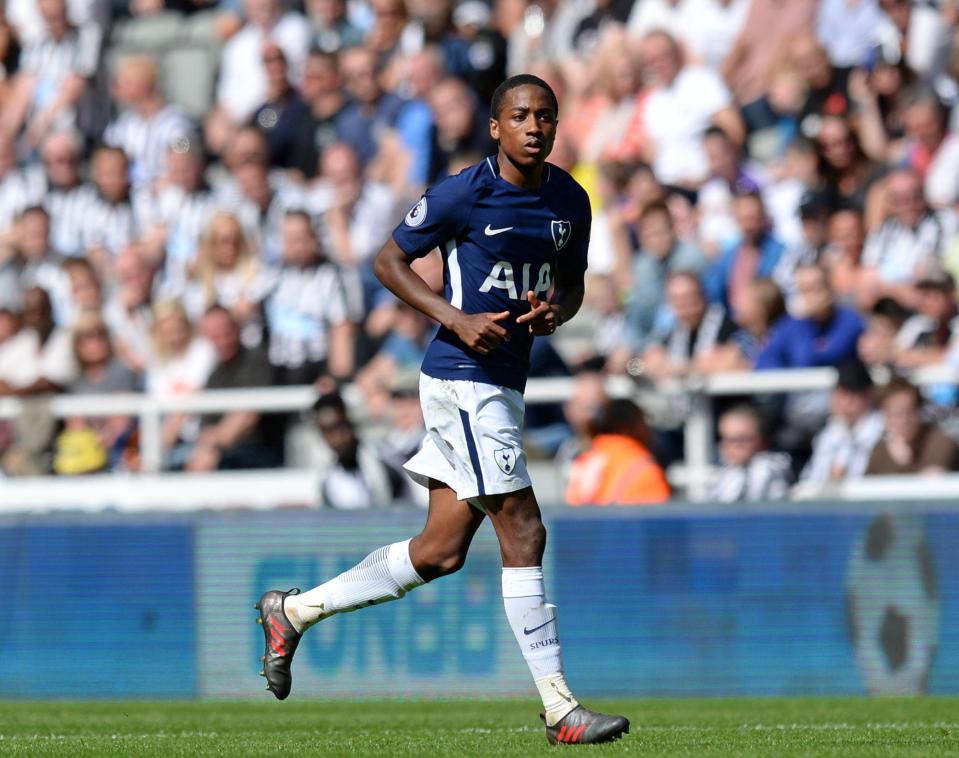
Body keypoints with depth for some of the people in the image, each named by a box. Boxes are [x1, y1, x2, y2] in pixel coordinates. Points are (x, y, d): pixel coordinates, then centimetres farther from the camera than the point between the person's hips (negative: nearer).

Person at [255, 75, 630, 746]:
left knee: (440, 552, 9)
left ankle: (295, 610, 25)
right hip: (464, 378, -8)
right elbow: (390, 261, -4)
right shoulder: (464, 194, -11)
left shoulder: (571, 201, 8)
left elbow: (572, 282, 21)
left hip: (506, 384, 8)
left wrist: (556, 311, -4)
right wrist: (457, 318, -16)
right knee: (523, 532, -12)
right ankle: (561, 709, -10)